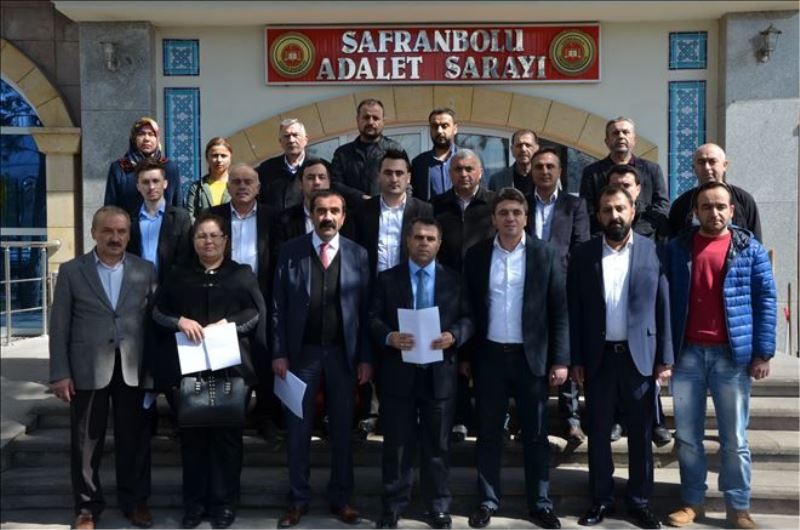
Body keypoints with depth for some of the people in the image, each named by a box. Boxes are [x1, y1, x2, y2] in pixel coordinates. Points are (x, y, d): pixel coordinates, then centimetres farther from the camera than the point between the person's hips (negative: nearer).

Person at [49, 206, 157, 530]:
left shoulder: (145, 270, 6)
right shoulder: (71, 271, 2)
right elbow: (59, 325, 0)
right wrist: (60, 373, -5)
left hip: (134, 369, 1)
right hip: (87, 370, -1)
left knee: (135, 439, 9)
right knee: (86, 442, 8)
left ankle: (135, 501, 26)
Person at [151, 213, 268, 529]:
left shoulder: (242, 274, 9)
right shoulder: (179, 275, 13)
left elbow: (256, 312, 2)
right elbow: (157, 311, 9)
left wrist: (228, 324, -13)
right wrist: (180, 321, -11)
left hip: (231, 366, -1)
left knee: (227, 434, 2)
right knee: (191, 434, 5)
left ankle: (224, 503, 13)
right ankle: (194, 502, 17)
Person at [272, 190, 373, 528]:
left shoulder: (357, 255, 1)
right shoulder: (291, 251, 0)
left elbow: (365, 309, 0)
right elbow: (279, 306, -1)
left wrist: (365, 358, -3)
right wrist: (279, 353, -6)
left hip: (343, 354, 1)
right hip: (302, 353, 0)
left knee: (342, 429, 10)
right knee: (298, 429, 8)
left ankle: (340, 499, 25)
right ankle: (298, 500, 22)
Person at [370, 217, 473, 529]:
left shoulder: (454, 280, 6)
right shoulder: (387, 279, 5)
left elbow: (468, 319, 3)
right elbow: (373, 319, 1)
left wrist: (454, 336, -16)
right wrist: (389, 337, -18)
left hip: (440, 372, 1)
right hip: (399, 372, 0)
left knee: (438, 443, 10)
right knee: (397, 442, 7)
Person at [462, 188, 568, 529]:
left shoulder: (546, 255, -1)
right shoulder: (476, 255, 3)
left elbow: (560, 310, -2)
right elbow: (468, 308, 6)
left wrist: (560, 360, -6)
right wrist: (465, 356, 3)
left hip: (531, 355, -1)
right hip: (489, 355, 1)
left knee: (536, 434, 7)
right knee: (488, 433, 9)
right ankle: (488, 501, 21)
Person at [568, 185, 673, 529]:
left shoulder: (653, 252, 0)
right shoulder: (583, 255, 2)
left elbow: (663, 307, 0)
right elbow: (574, 310, 2)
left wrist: (665, 358, -3)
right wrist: (576, 360, -1)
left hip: (639, 356, 0)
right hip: (598, 357, 1)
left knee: (640, 433, 8)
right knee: (598, 432, 9)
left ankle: (639, 501, 22)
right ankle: (601, 500, 22)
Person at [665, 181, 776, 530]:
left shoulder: (749, 248, 3)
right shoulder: (677, 248, 6)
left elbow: (765, 300, 1)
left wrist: (763, 352, -6)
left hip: (733, 355, -1)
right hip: (687, 354, 2)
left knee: (734, 439, 4)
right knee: (687, 436, 8)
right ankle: (692, 501, 20)